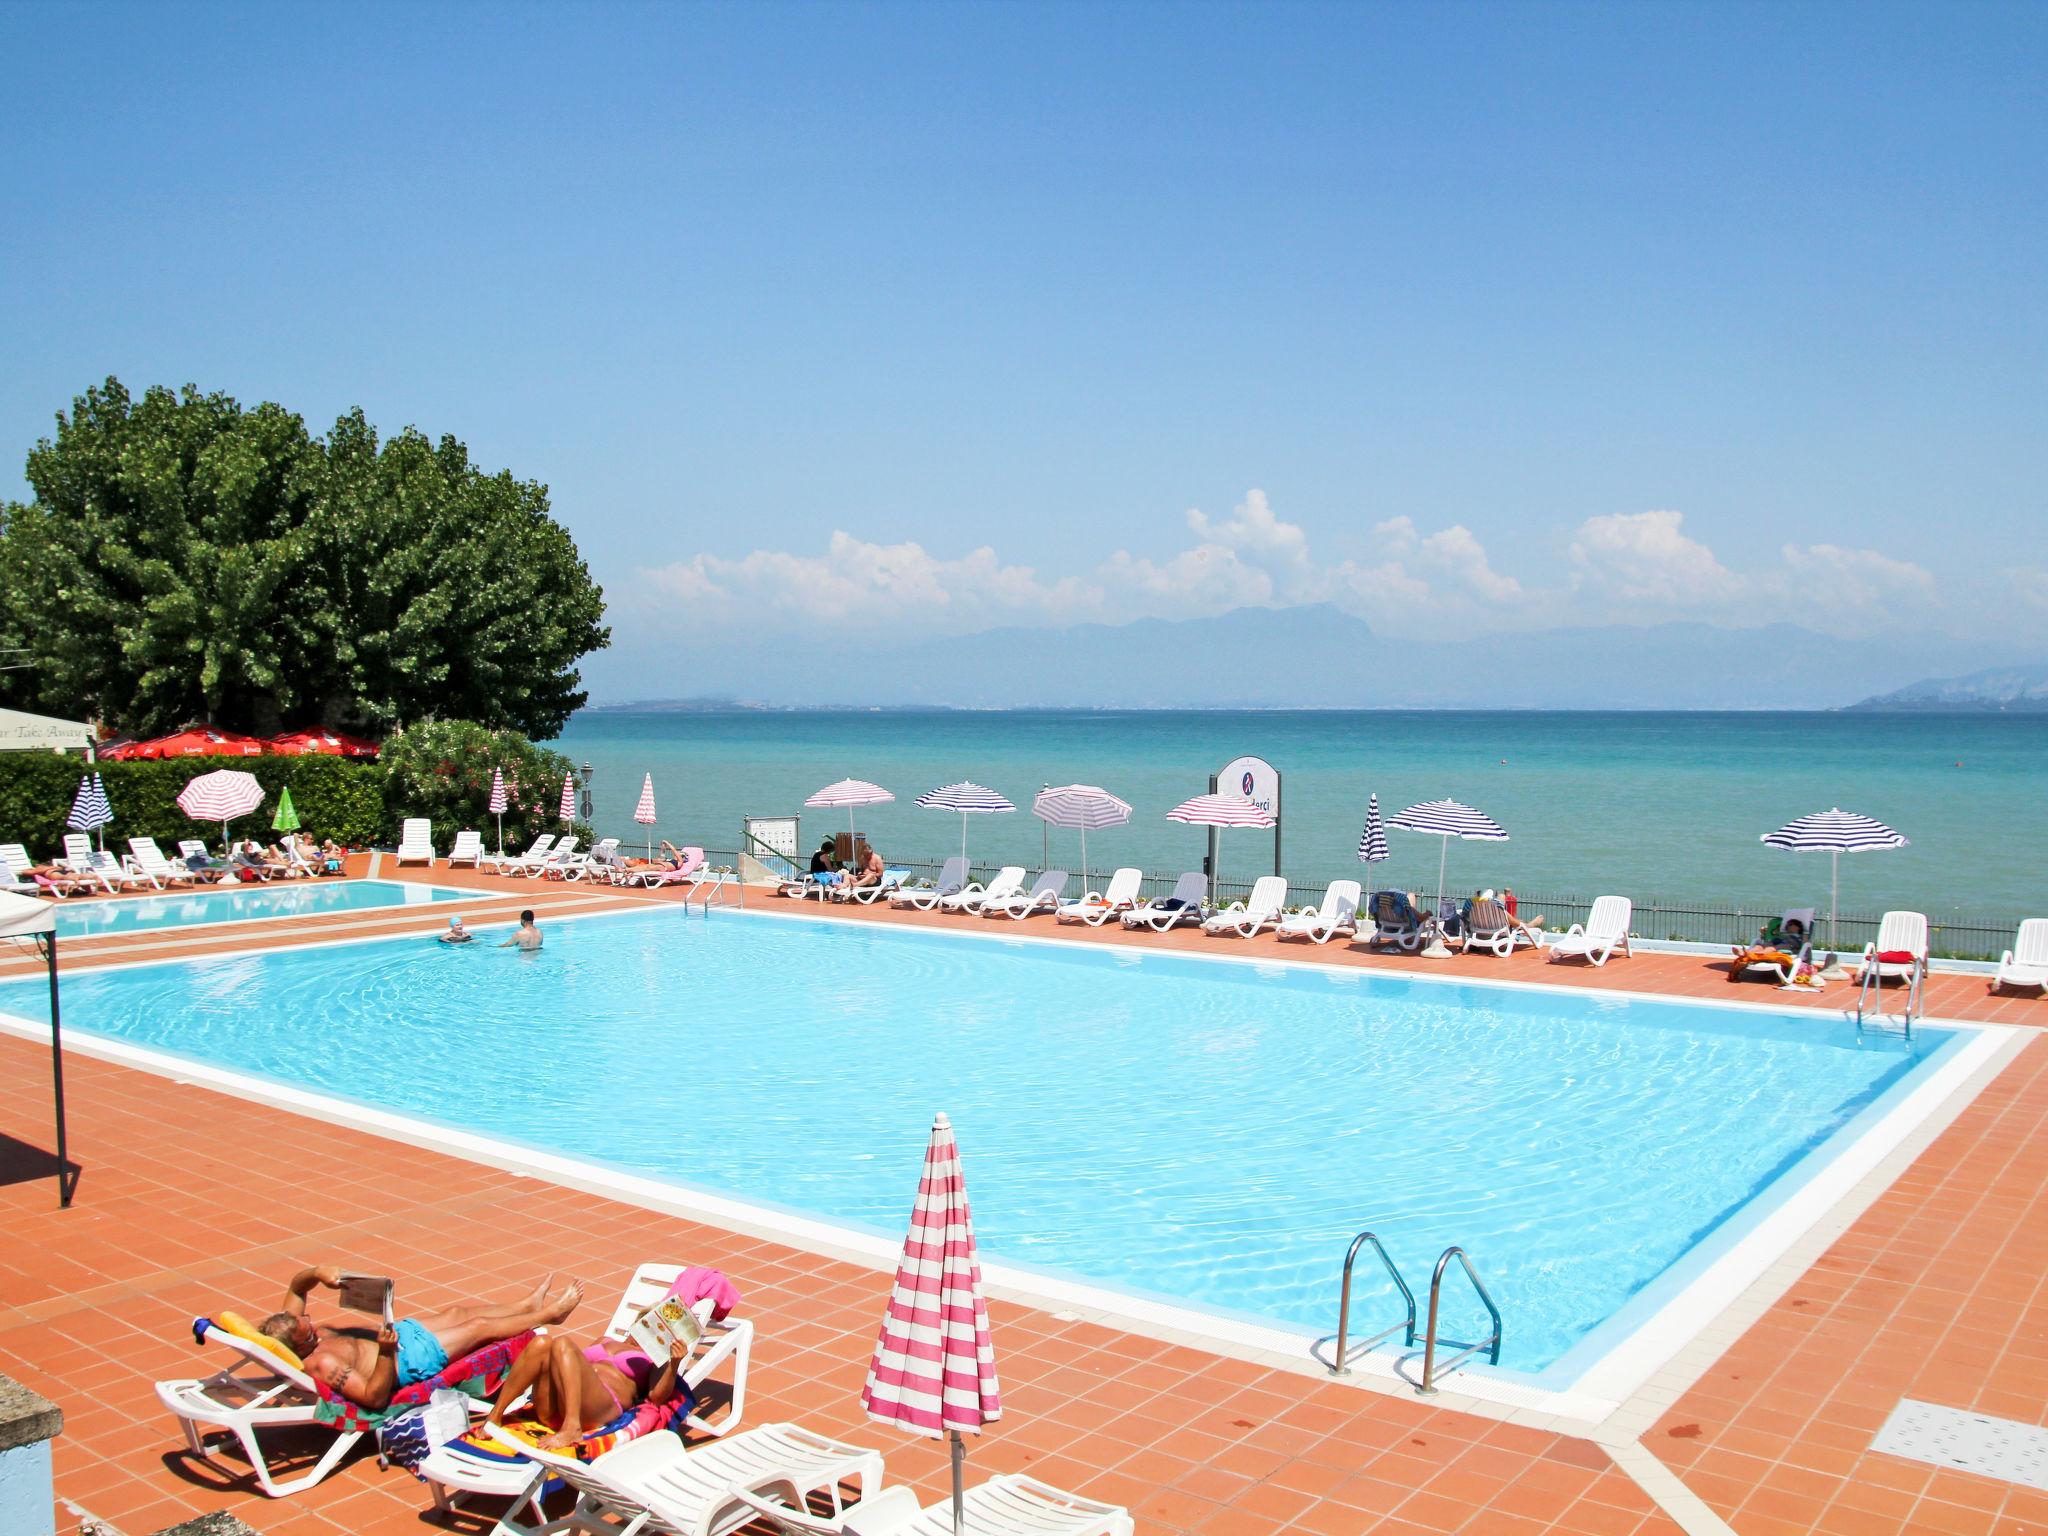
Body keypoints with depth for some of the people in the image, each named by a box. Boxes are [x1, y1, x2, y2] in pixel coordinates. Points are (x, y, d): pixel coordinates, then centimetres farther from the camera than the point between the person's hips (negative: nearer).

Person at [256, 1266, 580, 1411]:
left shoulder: (288, 1329, -13)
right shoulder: (320, 1363, -37)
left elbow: (296, 1286, 3)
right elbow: (374, 1397, -36)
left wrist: (318, 1273, -18)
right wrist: (386, 1352, -46)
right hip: (412, 1359, -10)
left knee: (458, 1312, 23)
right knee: (480, 1324, 4)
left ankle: (529, 1304, 45)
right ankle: (548, 1313, 26)